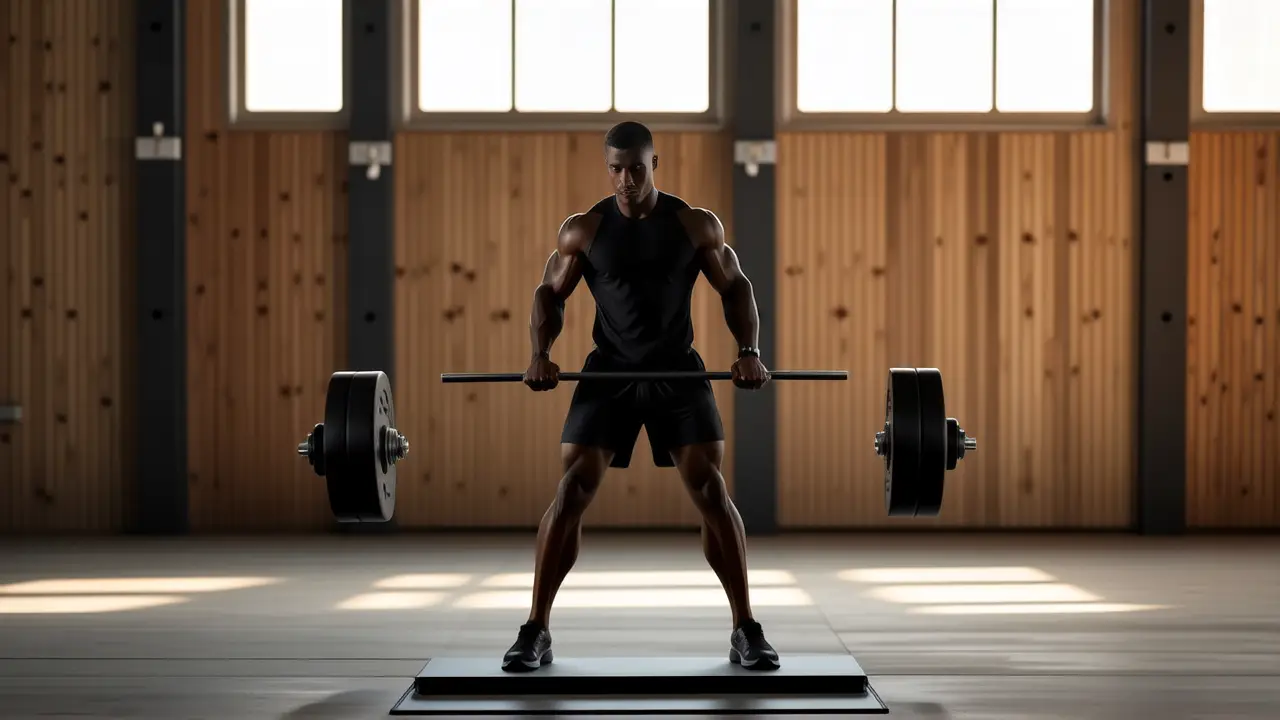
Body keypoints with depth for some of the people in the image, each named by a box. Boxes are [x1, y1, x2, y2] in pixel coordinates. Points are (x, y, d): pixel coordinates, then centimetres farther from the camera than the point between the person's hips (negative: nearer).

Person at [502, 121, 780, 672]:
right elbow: (550, 293, 5)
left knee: (711, 491, -9)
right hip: (609, 372, 0)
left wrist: (749, 350, -11)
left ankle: (746, 631, 2)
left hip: (679, 372, 0)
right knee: (571, 492, -9)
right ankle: (535, 631, 0)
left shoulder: (697, 225, -5)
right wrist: (540, 353, -12)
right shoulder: (583, 229, -4)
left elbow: (735, 286, 4)